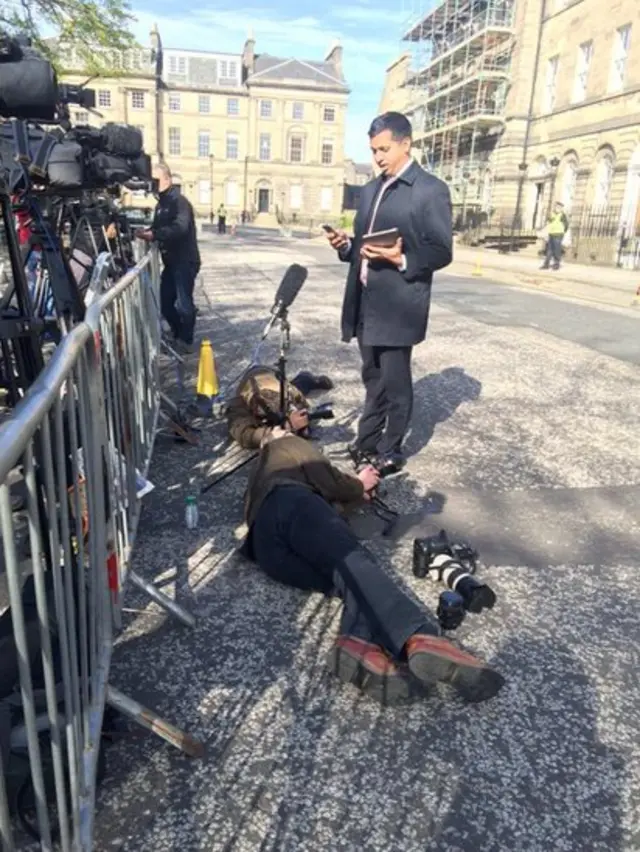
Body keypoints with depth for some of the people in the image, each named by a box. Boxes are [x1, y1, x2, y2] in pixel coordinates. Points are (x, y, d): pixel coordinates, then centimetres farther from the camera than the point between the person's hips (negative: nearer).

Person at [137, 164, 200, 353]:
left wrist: (153, 234, -31)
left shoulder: (179, 201, -14)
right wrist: (147, 232, -4)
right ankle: (178, 336, 25)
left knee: (183, 303, -6)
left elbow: (180, 228, -29)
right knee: (165, 302, 11)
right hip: (170, 261, 9)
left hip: (185, 261, -9)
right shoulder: (161, 204, 15)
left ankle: (186, 341, 7)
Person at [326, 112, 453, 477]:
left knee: (395, 382, 2)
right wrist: (347, 244, 0)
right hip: (366, 302, 7)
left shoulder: (431, 190, -6)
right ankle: (367, 441, 29)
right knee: (373, 378, 16)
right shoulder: (371, 189, 17)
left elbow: (442, 252, -10)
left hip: (397, 306, -7)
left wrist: (401, 260, -24)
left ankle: (390, 452, 16)